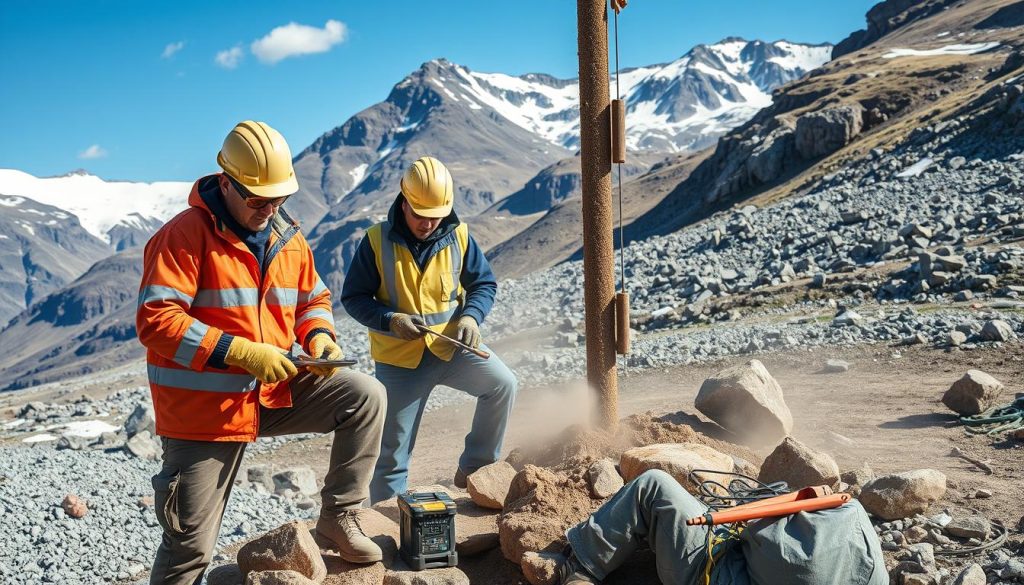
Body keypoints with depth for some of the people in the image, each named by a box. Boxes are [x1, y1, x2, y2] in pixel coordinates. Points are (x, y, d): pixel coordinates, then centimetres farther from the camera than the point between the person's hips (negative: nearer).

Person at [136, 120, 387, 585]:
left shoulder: (287, 238, 5)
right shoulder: (185, 235, -15)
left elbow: (313, 300, 17)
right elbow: (156, 320, -23)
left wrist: (318, 337, -6)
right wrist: (240, 351, -28)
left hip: (276, 390, 6)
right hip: (204, 406, -5)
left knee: (366, 397, -9)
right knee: (191, 542, 0)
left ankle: (338, 519, 3)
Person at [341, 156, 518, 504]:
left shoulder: (458, 237, -3)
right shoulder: (376, 241, -9)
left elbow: (484, 283, 5)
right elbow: (353, 297, -6)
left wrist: (471, 316, -16)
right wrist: (390, 320, -23)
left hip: (452, 346, 2)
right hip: (399, 359, -2)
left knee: (503, 385, -19)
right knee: (392, 452, 4)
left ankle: (472, 469, -2)